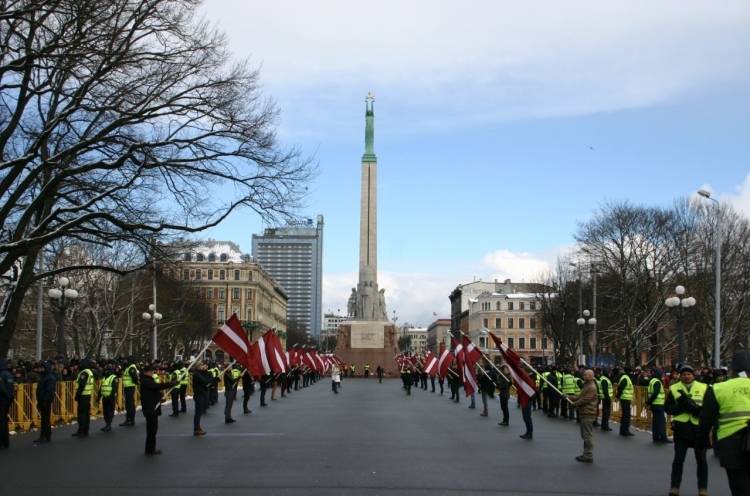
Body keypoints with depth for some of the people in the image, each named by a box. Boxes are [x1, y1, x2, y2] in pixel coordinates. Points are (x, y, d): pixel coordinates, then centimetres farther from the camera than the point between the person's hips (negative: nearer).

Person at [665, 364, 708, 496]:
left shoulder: (703, 388, 2)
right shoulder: (674, 389, 3)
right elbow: (667, 408, -1)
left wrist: (697, 409, -23)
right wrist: (682, 406, -17)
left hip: (699, 427, 0)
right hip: (681, 427, 0)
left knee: (701, 460, 7)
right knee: (678, 459, 4)